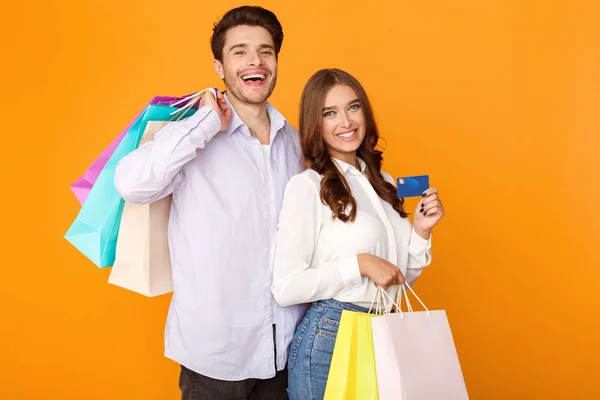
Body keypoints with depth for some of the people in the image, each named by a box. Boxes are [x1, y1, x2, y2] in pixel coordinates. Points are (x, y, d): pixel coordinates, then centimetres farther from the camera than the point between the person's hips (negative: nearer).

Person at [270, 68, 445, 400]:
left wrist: (421, 232, -2)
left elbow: (399, 278, 13)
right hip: (328, 337, -6)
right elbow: (285, 288, -18)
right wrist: (359, 263, -18)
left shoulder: (382, 183, 7)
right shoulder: (307, 186, -12)